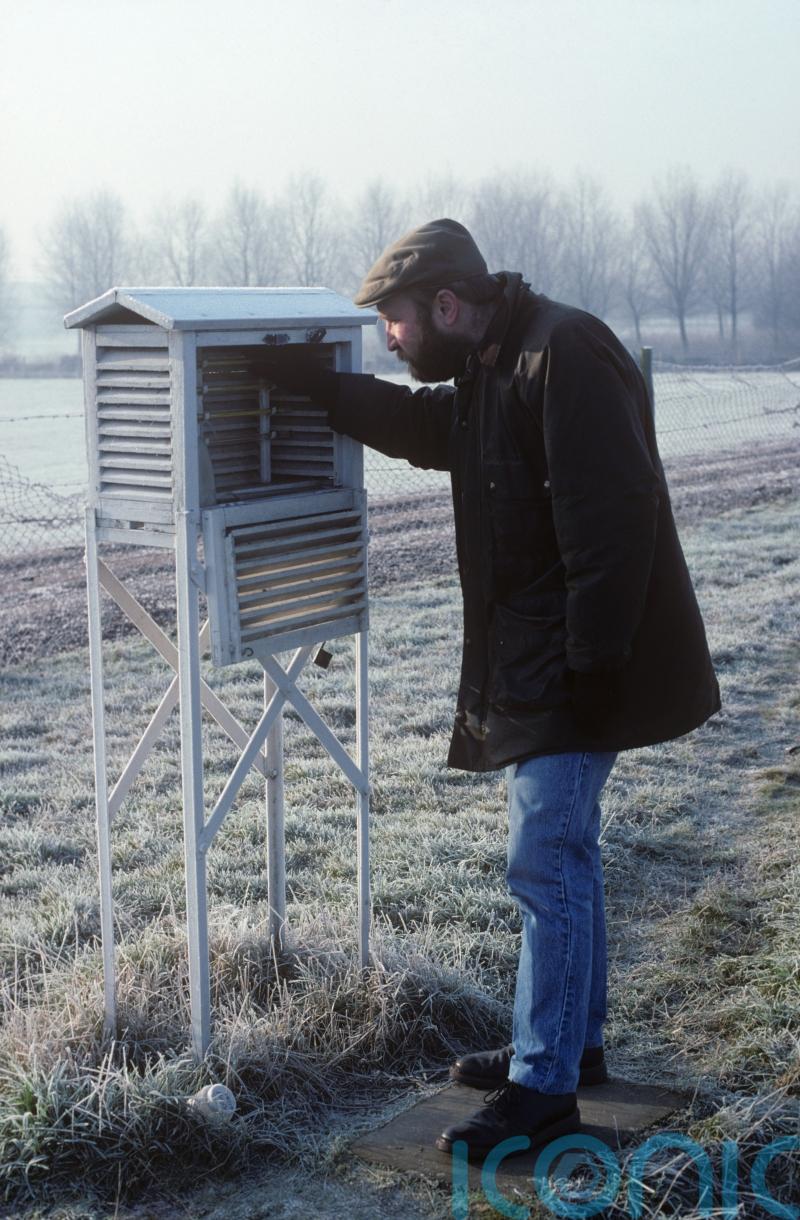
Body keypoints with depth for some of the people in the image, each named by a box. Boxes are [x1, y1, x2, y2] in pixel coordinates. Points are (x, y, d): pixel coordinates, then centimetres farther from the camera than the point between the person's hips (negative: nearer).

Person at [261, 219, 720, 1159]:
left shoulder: (563, 355, -18)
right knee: (562, 853, 17)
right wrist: (318, 387, 21)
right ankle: (572, 1044, 31)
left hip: (576, 673, -10)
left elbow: (611, 516, -25)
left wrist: (593, 661, -26)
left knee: (548, 863, -6)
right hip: (531, 667, 10)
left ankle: (544, 1088, 4)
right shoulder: (488, 374, 13)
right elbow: (419, 423, 32)